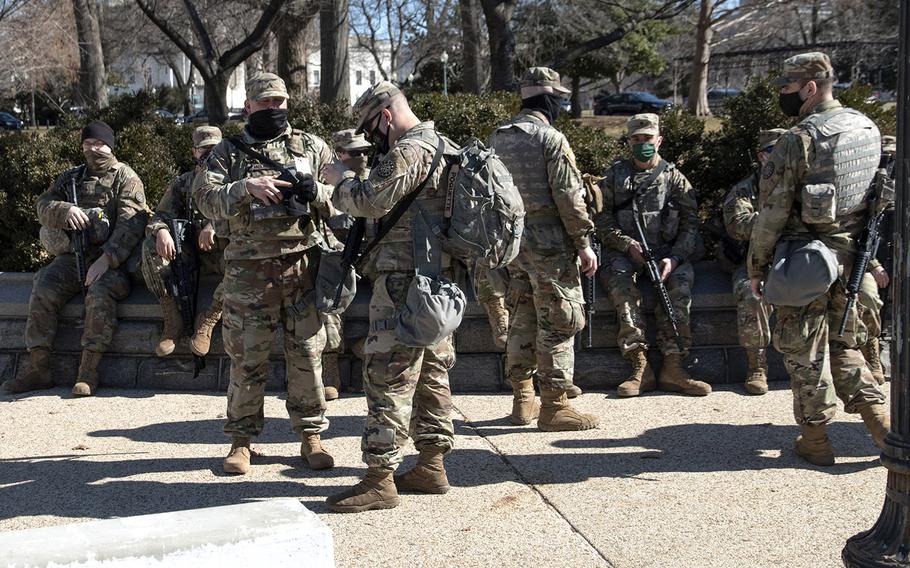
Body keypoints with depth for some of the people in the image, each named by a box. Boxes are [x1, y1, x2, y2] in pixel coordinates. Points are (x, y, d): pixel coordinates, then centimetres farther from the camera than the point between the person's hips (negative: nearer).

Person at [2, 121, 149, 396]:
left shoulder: (125, 178, 4)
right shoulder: (69, 178, 21)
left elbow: (130, 224, -9)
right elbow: (43, 206, 10)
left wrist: (106, 260, -22)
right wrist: (65, 210, -15)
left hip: (112, 258, -4)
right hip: (72, 255, 5)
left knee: (100, 293, -33)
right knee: (43, 290, -21)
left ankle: (89, 371, -30)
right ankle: (38, 368, -18)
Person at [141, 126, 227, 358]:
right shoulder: (183, 183, 13)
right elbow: (161, 215, 3)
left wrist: (215, 225, -31)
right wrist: (161, 230, -24)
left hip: (223, 253, -2)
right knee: (150, 246, -24)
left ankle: (208, 320, -25)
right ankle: (172, 320, -24)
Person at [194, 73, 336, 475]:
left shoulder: (311, 147, 11)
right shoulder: (229, 152, 7)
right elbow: (206, 198, -4)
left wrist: (316, 191, -12)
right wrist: (246, 188, -20)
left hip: (303, 265, 1)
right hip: (249, 271, -1)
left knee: (307, 354, 5)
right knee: (247, 358, 4)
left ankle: (311, 435, 17)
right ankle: (241, 439, 16)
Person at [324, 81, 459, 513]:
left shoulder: (407, 152, -14)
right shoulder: (449, 149, 18)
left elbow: (369, 202, -22)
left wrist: (340, 178, -3)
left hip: (405, 282, -10)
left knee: (388, 375, -7)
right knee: (431, 372, 15)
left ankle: (379, 480, -4)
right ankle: (432, 465, 23)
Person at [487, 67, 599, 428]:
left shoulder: (496, 139, 11)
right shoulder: (551, 139, -12)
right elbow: (569, 197, -15)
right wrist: (584, 243, -10)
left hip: (511, 241, 8)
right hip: (548, 242, -8)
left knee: (523, 318, 14)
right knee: (557, 322, -2)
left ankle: (523, 399, 20)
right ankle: (554, 405, 1)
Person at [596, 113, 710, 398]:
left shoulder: (674, 178, 10)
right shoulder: (615, 175, 11)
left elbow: (690, 224, 3)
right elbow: (602, 220, 5)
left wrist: (674, 258, -14)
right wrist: (628, 244, -12)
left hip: (667, 252, 0)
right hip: (623, 250, 0)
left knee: (681, 281, -31)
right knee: (621, 281, -33)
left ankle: (673, 366, -32)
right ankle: (640, 366, -36)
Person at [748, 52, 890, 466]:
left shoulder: (798, 140, -16)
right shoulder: (868, 129, 6)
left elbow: (773, 211, -15)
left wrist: (757, 264, -5)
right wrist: (869, 253, 19)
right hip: (851, 256, 7)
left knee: (805, 351, 6)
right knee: (843, 345, 20)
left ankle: (815, 440, 14)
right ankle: (881, 422, 14)